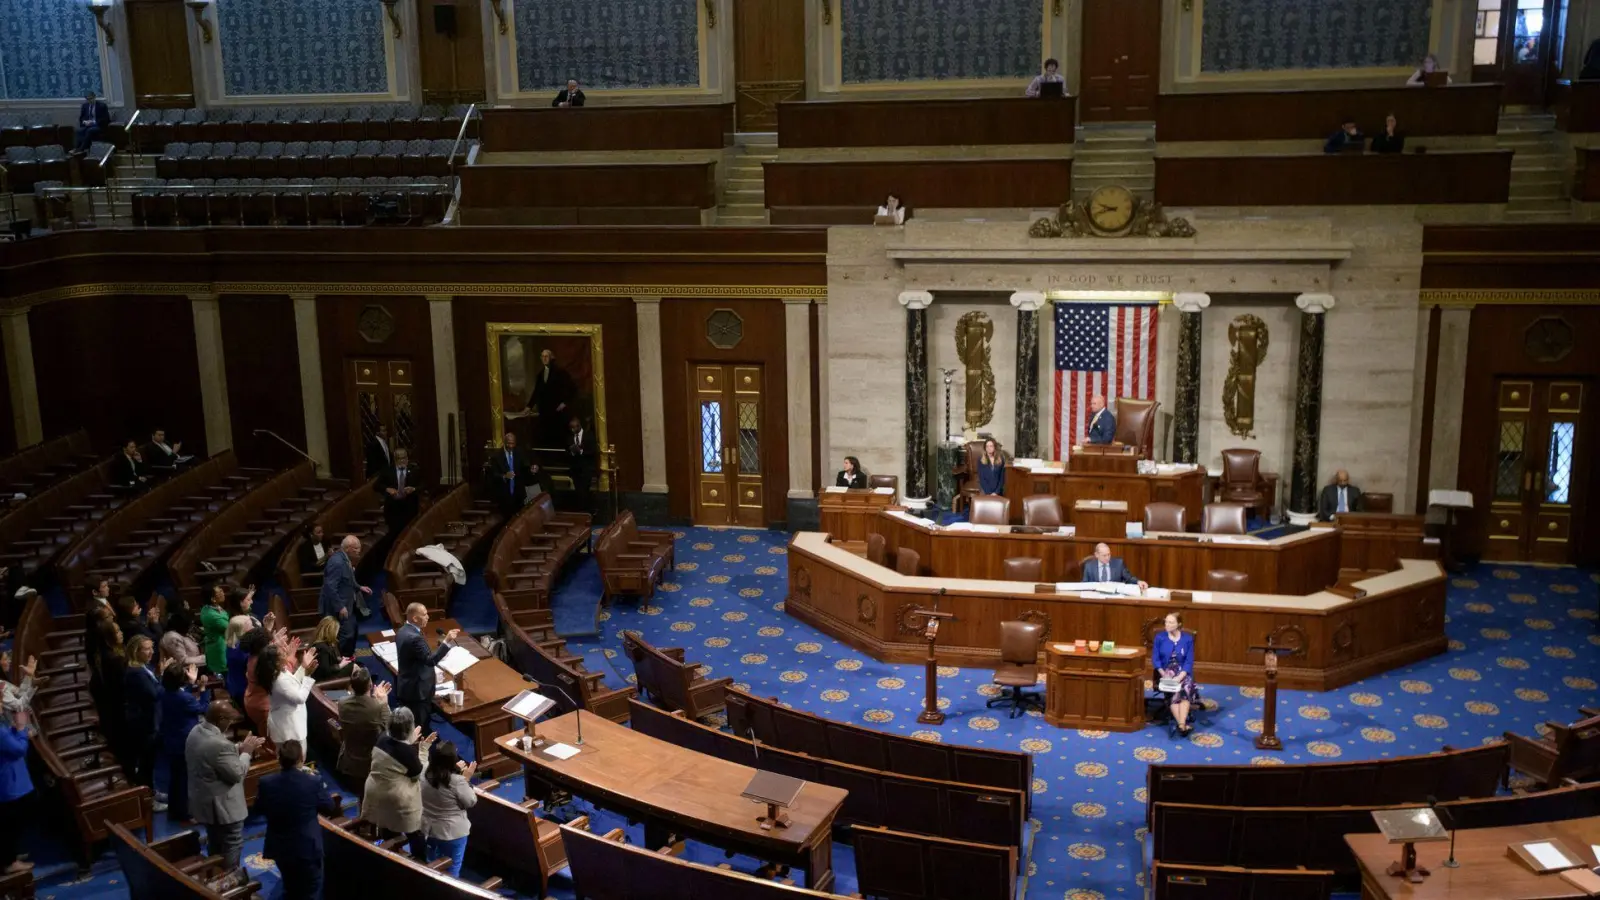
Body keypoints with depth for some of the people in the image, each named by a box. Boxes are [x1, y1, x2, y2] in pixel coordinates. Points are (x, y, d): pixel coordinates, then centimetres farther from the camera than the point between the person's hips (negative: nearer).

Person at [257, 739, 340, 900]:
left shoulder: (266, 782, -15)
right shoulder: (313, 782, -23)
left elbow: (259, 809, 3)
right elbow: (330, 807, -6)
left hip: (279, 847, 3)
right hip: (307, 847, -3)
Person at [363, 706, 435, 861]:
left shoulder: (382, 739, -10)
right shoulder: (408, 751, -30)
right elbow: (418, 773, -14)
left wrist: (411, 742, 9)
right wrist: (424, 748, -13)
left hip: (376, 792, 7)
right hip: (399, 799, -7)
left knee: (387, 830, 27)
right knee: (414, 832, 15)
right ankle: (420, 861, 28)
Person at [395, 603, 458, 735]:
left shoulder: (403, 631, 5)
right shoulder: (414, 637, -27)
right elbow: (430, 660, -30)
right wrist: (446, 641, -32)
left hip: (407, 687, 10)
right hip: (417, 690, -10)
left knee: (409, 726, 20)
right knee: (420, 729, 0)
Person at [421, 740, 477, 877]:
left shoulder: (425, 773, -13)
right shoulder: (457, 781, -29)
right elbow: (470, 802, -15)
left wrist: (457, 772, 8)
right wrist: (467, 779, -10)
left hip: (428, 829, 6)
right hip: (452, 833, -6)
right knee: (452, 870, 14)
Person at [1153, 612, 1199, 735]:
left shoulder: (1188, 638, 2)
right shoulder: (1159, 637, 2)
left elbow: (1189, 661, -2)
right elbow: (1156, 659, 1)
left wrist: (1180, 677, -18)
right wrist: (1164, 675, -14)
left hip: (1183, 672, 0)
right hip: (1165, 671, 0)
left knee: (1186, 688, -32)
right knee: (1173, 691, -31)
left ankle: (1181, 724, -41)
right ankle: (1183, 724, -39)